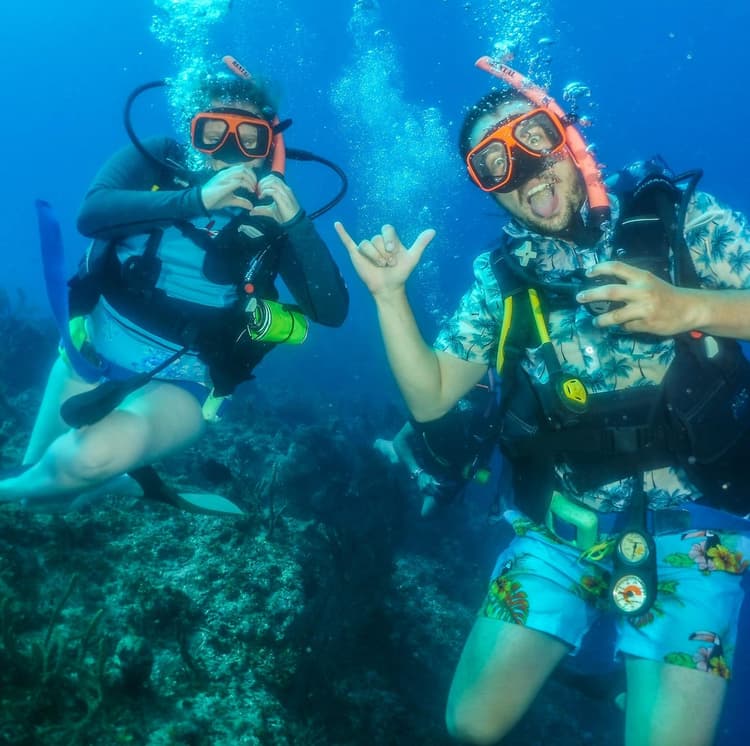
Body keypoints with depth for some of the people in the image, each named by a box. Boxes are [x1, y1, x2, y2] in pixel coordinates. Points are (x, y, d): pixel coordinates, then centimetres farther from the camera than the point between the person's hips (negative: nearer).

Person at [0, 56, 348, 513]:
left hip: (180, 383, -3)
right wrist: (195, 198, -37)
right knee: (40, 465, 15)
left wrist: (297, 221, -30)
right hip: (93, 351, 3)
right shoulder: (155, 162, -7)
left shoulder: (273, 218, -10)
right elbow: (92, 213, -25)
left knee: (99, 453, -30)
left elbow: (333, 312, -18)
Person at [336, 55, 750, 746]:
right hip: (561, 525, 3)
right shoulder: (502, 275, 4)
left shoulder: (677, 215, -2)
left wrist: (690, 307, -24)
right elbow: (429, 398, 3)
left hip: (691, 524, -2)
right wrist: (390, 293, -9)